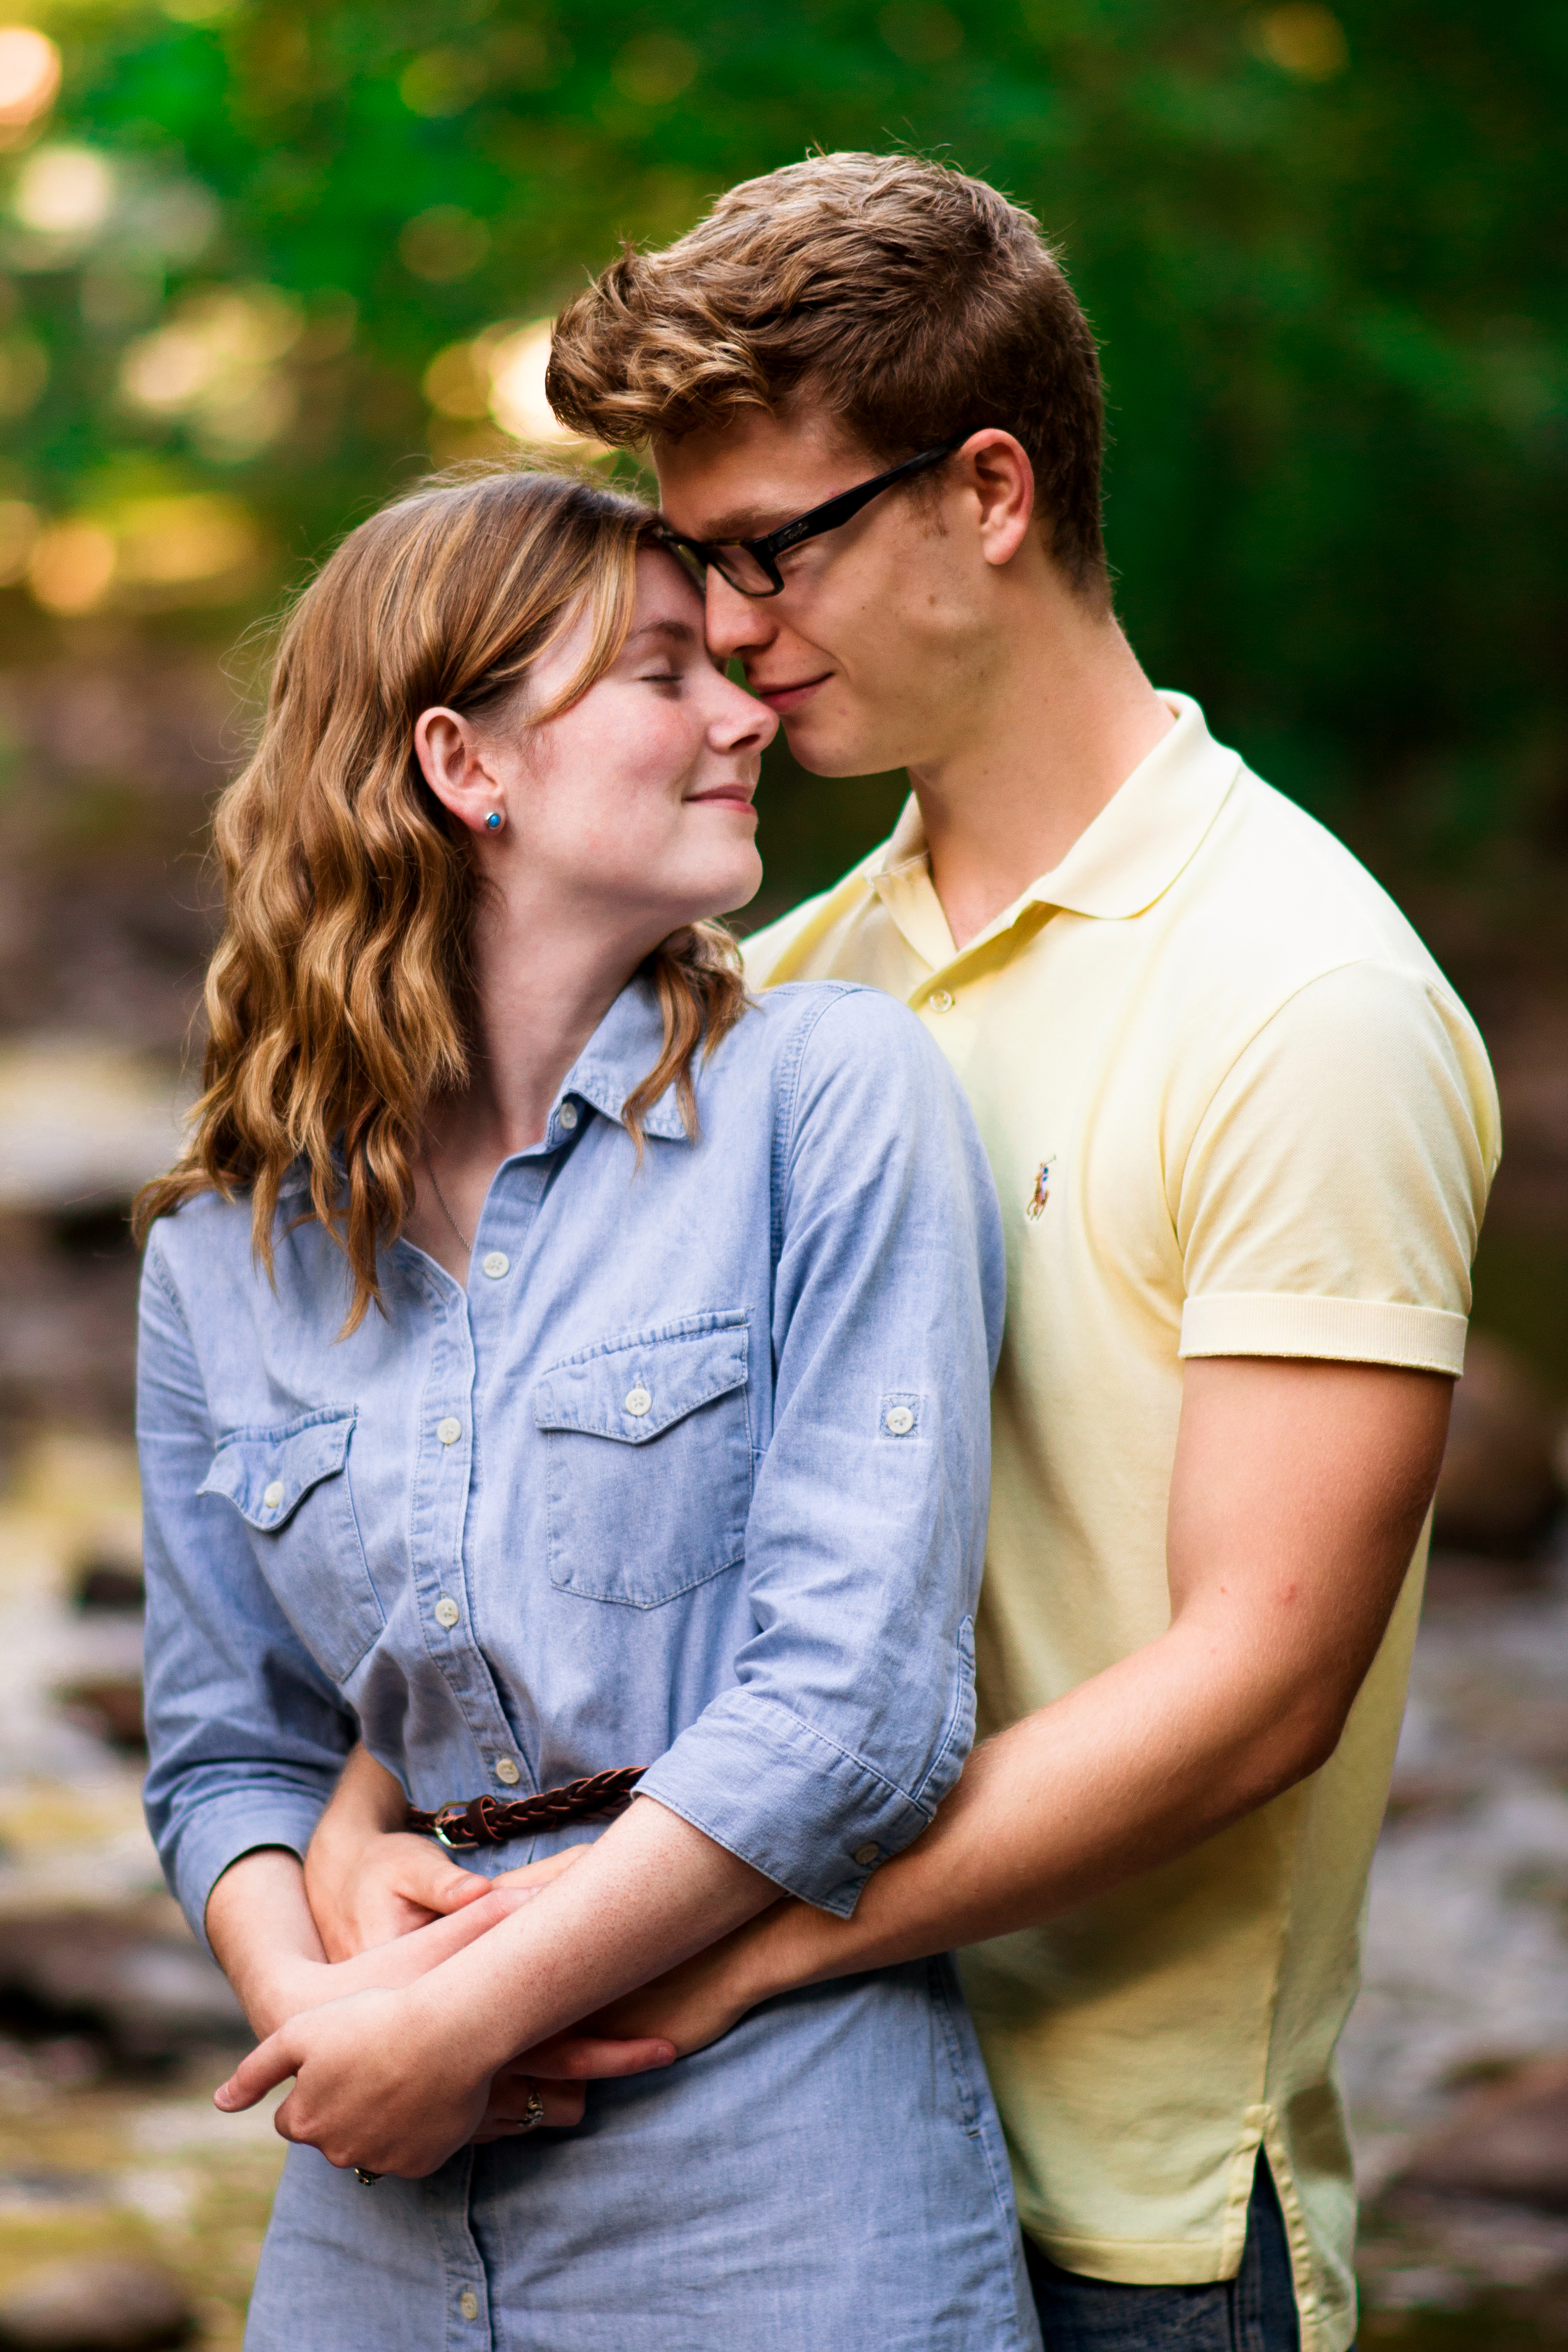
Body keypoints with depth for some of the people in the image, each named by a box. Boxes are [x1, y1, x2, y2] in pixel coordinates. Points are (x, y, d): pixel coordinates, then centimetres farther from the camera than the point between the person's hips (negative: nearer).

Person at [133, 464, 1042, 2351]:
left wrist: (463, 2017, -12)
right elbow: (227, 1747, 10)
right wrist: (312, 2004, -10)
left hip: (785, 2193, -3)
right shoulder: (230, 1254, 6)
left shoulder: (832, 1097, -6)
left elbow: (858, 1701, -13)